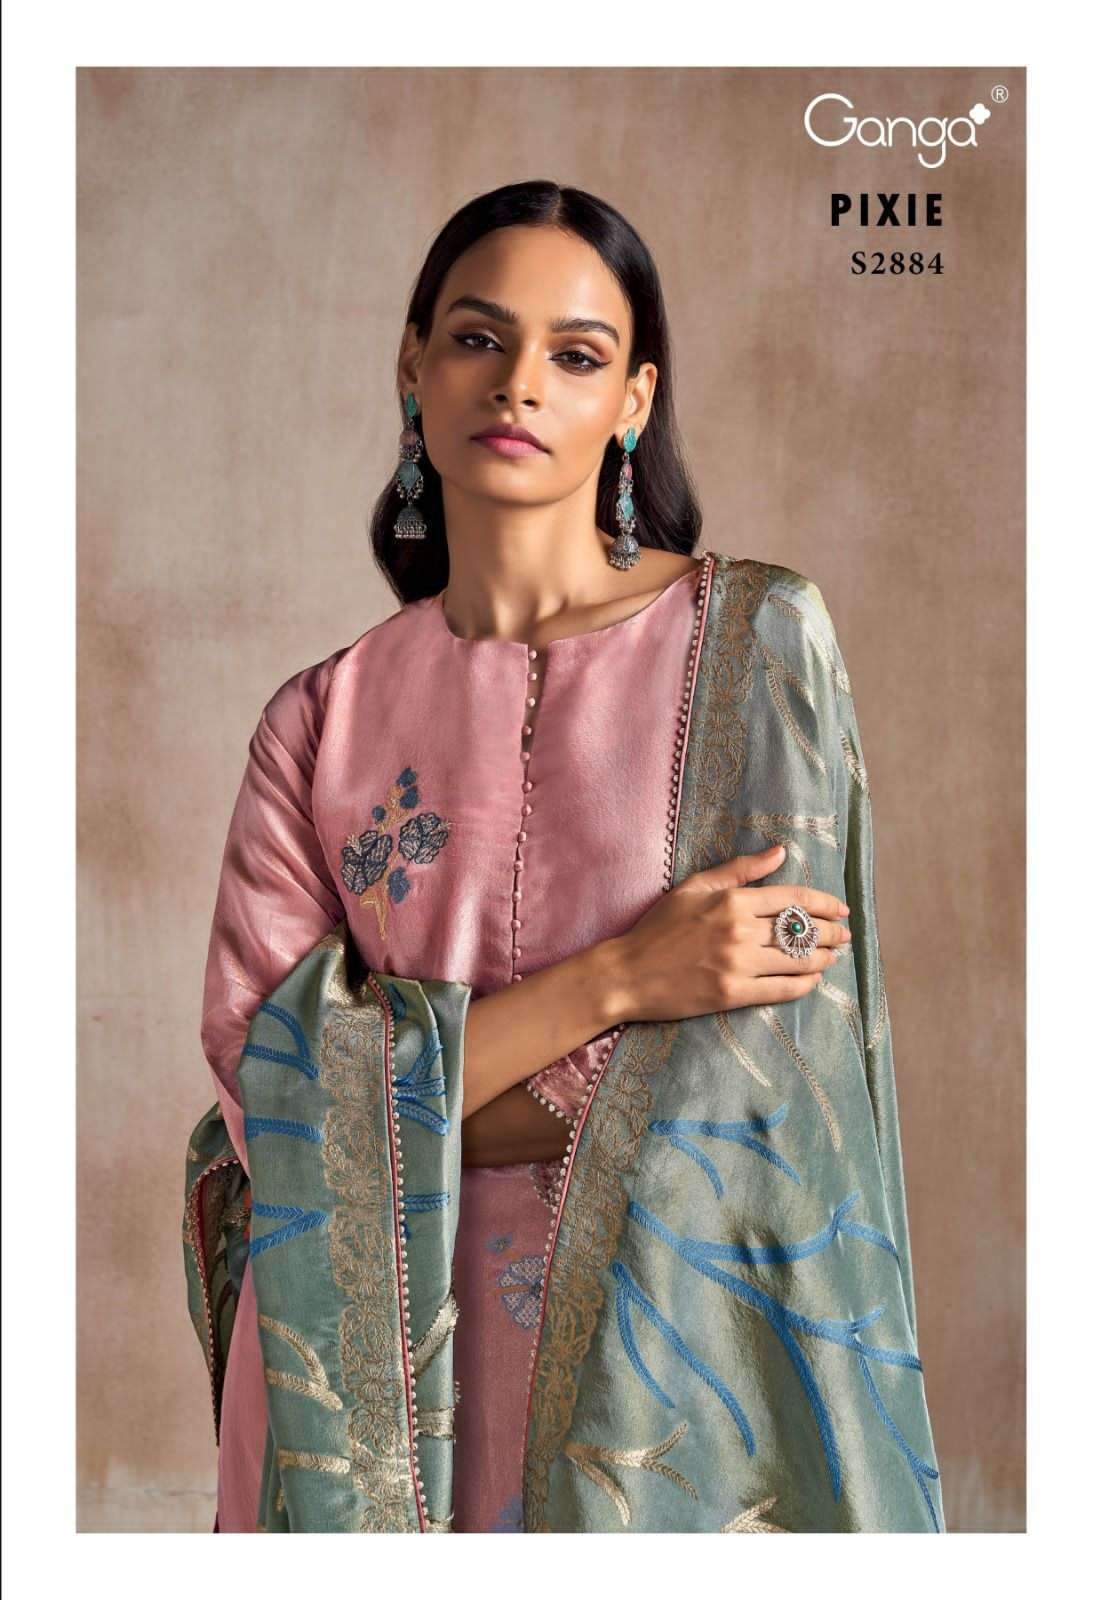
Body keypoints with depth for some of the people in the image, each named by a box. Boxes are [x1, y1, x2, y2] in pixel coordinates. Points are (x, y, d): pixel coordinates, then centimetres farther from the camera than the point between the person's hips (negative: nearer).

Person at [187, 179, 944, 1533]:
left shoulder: (755, 637, -7)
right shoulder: (322, 720, 0)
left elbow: (771, 1055, -13)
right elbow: (270, 1090, -9)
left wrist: (409, 1094, -11)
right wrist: (620, 981, -18)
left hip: (668, 1325, -1)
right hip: (380, 1353, 2)